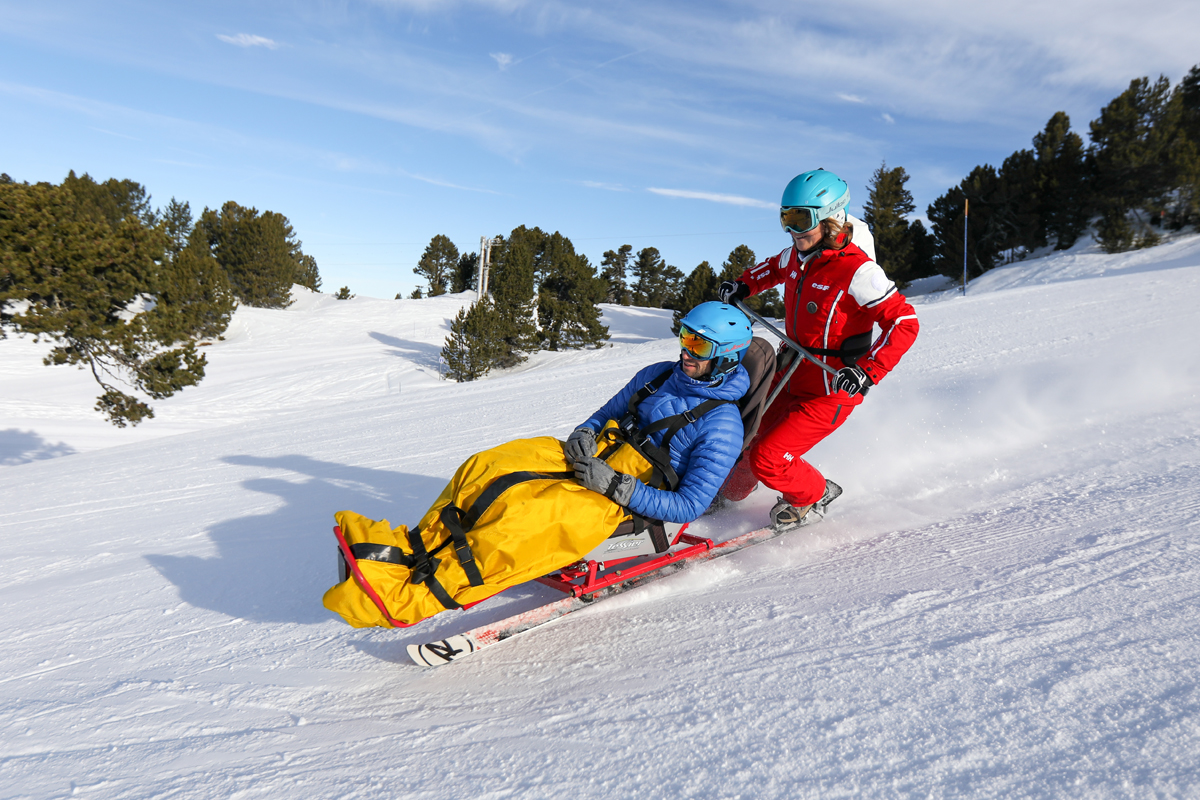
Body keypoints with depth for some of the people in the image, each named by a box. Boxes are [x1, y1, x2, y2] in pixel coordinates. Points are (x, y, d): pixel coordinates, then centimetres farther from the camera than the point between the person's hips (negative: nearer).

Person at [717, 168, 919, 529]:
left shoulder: (857, 270, -22)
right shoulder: (797, 256, 0)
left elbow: (904, 323, -21)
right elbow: (775, 268, 26)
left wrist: (867, 372, -31)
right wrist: (743, 286, 10)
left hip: (831, 391, -7)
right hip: (789, 377, 7)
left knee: (768, 459, -12)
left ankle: (811, 496, 20)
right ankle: (731, 492, 42)